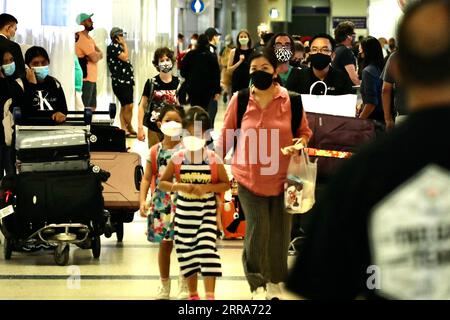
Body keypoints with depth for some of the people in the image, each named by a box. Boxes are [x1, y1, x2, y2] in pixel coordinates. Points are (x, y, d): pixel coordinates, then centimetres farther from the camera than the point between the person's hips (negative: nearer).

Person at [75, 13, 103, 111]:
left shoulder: (88, 38, 16)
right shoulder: (82, 39, -16)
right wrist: (98, 54, 1)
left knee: (92, 108, 14)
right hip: (85, 80, -10)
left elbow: (100, 55, 9)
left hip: (92, 79, 10)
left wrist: (96, 55, -13)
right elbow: (95, 58, -21)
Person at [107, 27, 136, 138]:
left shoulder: (118, 47, 18)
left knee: (125, 106, 10)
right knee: (129, 106, -10)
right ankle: (130, 129, -2)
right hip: (120, 81, -10)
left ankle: (124, 129, 12)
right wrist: (125, 44, -10)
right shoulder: (112, 47, -10)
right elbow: (125, 57, -18)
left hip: (126, 81, 10)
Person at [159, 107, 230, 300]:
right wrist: (179, 186, -15)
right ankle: (192, 295, 26)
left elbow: (226, 184, -1)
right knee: (186, 252, 10)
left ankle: (210, 296, -13)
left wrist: (206, 188, -17)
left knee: (207, 248, -14)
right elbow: (162, 183, 4)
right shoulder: (177, 159, -3)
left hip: (207, 211, -3)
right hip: (184, 211, 3)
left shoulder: (213, 159, -7)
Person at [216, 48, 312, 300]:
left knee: (280, 232, 7)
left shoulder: (291, 100, -3)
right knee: (257, 230, -7)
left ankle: (275, 283, 24)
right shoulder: (239, 100, -1)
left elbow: (305, 131, 9)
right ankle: (257, 285, 5)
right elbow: (226, 134, 9)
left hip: (282, 177, 1)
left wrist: (301, 142, -13)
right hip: (249, 177, -1)